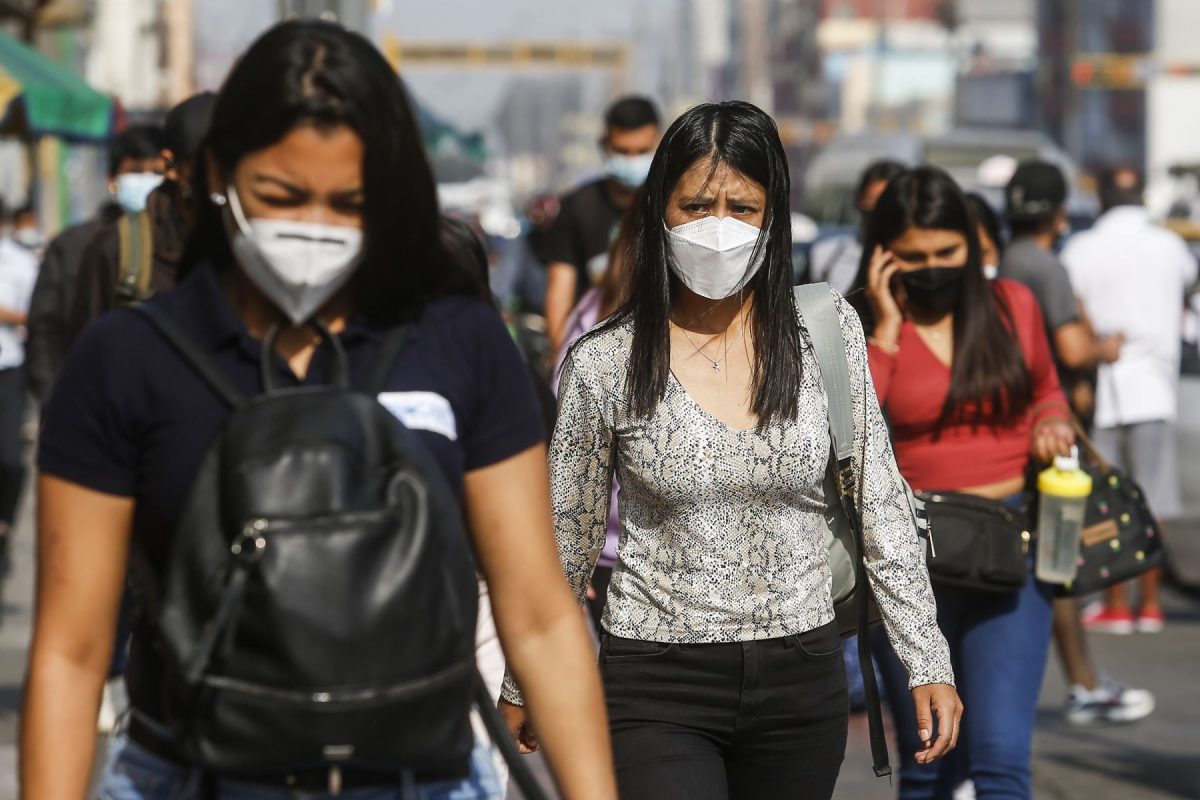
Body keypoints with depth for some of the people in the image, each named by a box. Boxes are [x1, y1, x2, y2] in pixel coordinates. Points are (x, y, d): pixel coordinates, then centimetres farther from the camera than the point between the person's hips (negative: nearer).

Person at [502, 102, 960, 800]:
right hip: (658, 685, -2)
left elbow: (880, 504, 4)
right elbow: (567, 538, 6)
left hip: (802, 673, 2)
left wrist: (928, 661, 1)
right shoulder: (605, 364, -4)